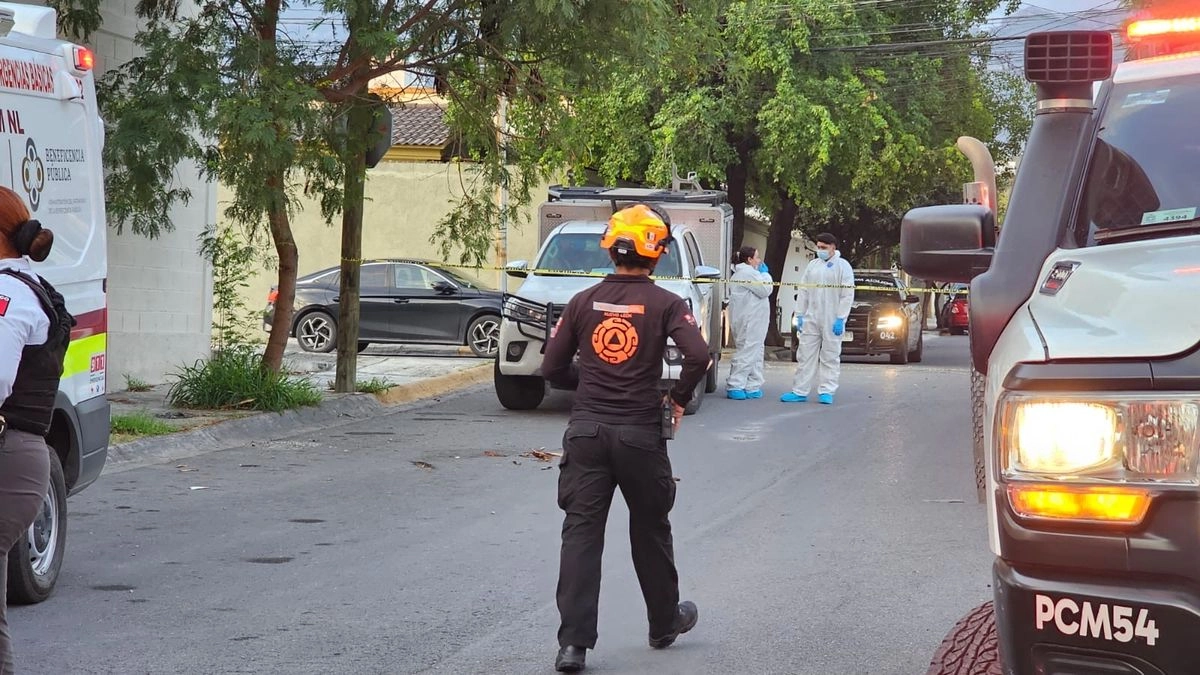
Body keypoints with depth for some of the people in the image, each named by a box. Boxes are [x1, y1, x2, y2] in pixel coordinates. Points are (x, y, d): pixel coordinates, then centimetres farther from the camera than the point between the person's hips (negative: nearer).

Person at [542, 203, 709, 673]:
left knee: (581, 533, -1)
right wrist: (678, 399, -1)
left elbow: (553, 367, 5)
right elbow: (699, 356, -18)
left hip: (586, 431, 2)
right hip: (640, 432, -1)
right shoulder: (665, 304, -5)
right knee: (650, 530, 16)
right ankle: (665, 624, 33)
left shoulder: (584, 302, 4)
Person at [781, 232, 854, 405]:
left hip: (832, 320, -5)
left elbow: (847, 295, -7)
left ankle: (826, 392, 4)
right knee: (805, 355, 3)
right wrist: (799, 315, 7)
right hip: (811, 319, 5)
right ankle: (799, 392, 5)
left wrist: (841, 319, -13)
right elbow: (803, 291, 14)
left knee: (830, 357, 0)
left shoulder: (843, 266, -1)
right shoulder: (813, 265, 13)